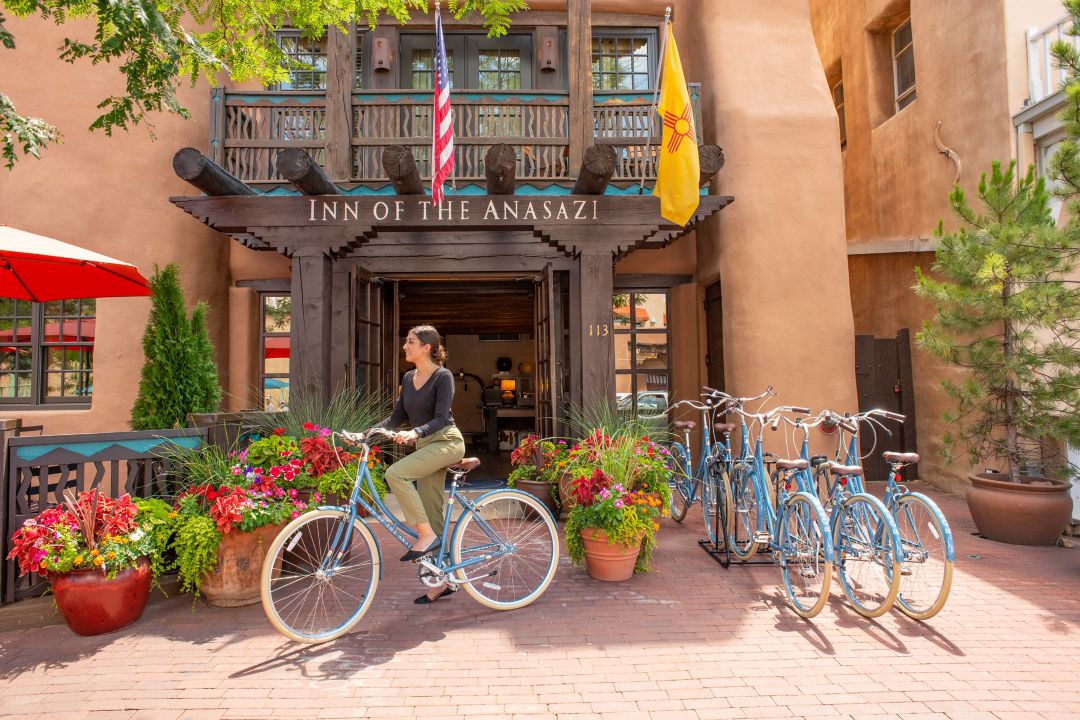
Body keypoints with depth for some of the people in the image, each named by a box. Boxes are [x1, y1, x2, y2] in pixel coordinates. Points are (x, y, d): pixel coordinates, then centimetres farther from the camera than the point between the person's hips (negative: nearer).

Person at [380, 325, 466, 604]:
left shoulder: (443, 376, -10)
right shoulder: (408, 378, 11)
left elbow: (441, 418, -19)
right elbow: (398, 415, 11)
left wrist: (414, 433, -34)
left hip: (446, 442, -7)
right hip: (425, 446, 7)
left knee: (395, 473, -26)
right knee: (433, 513, 8)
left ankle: (427, 535, -15)